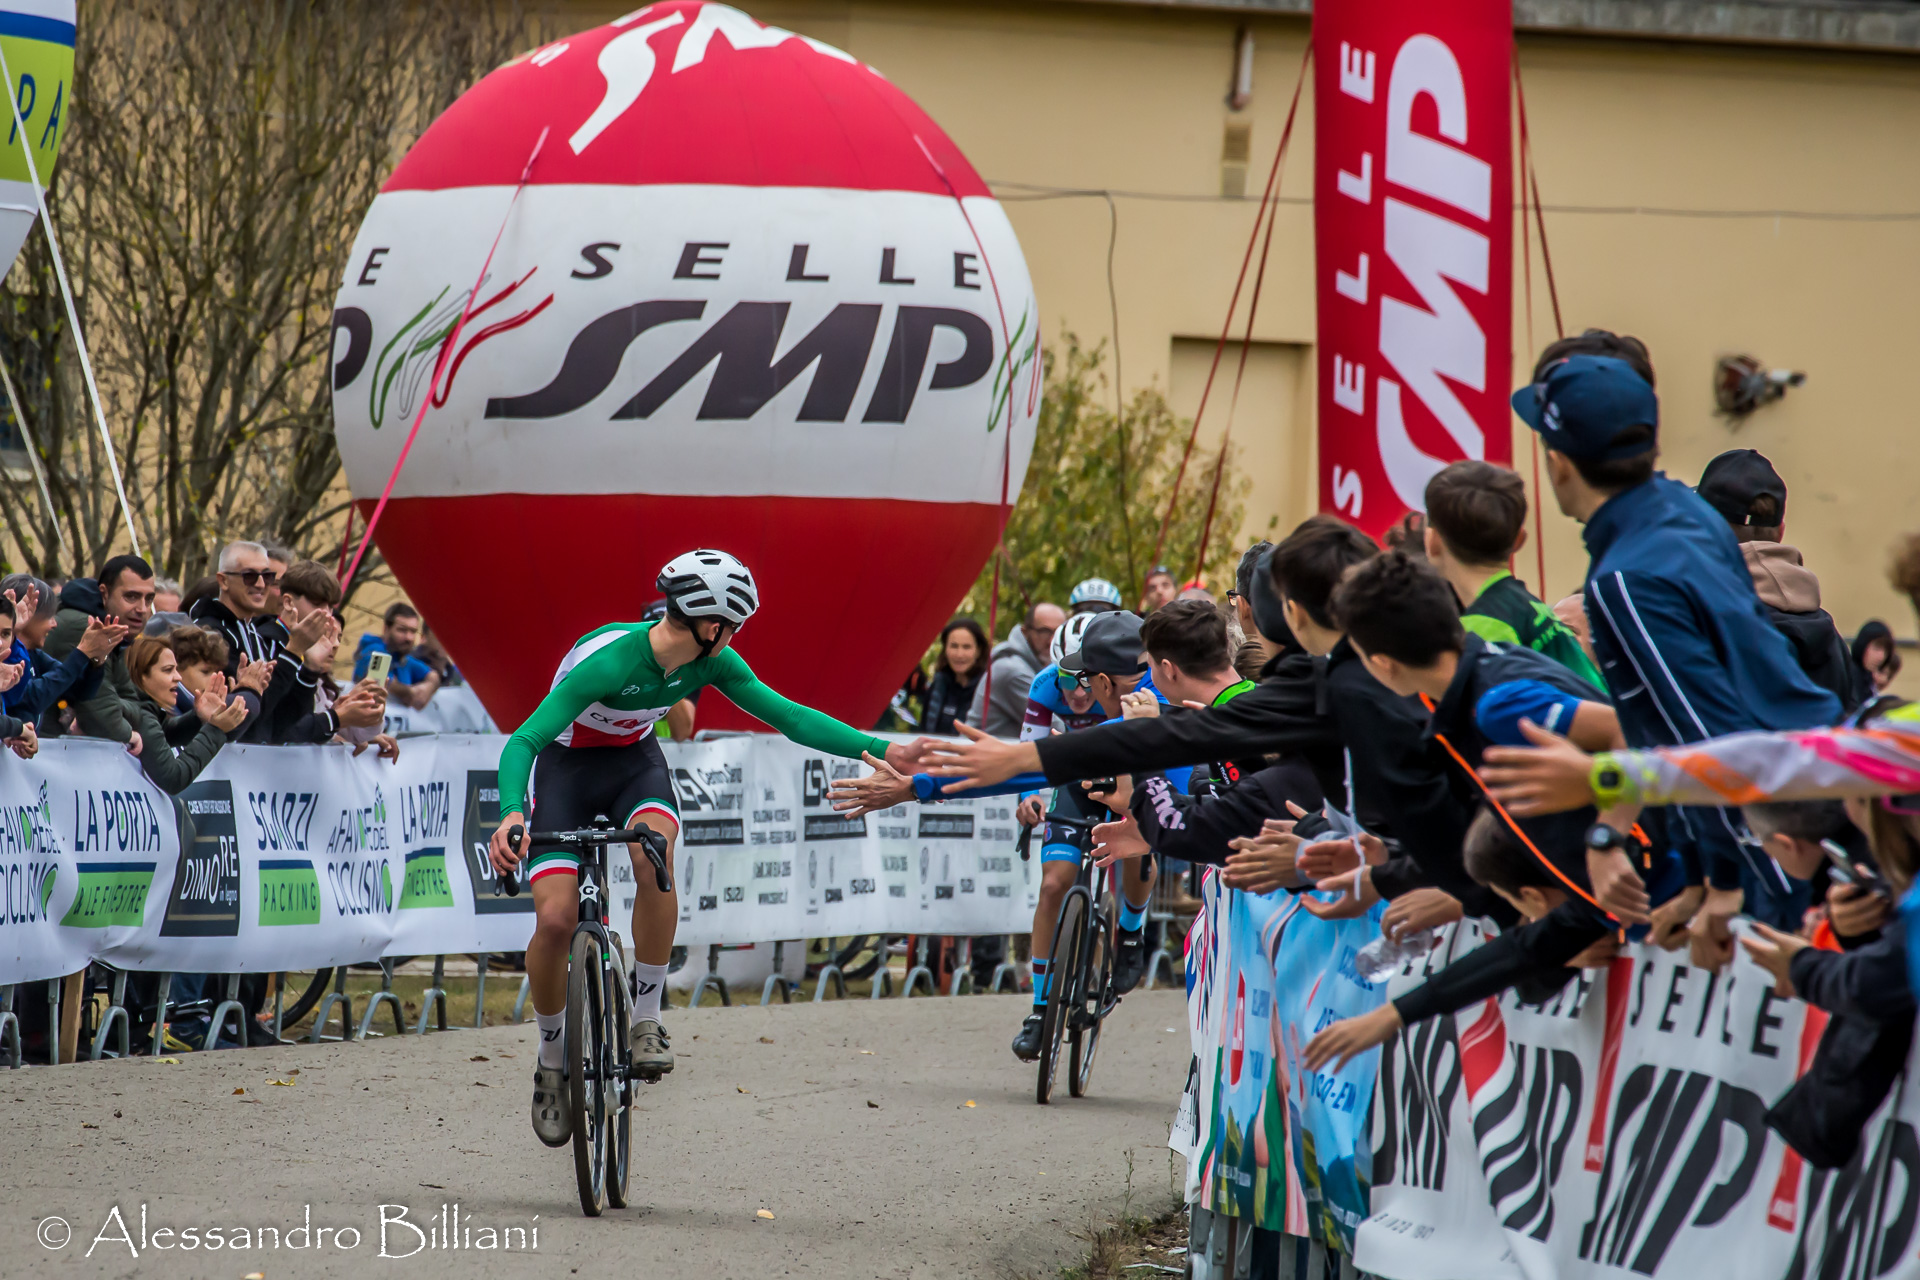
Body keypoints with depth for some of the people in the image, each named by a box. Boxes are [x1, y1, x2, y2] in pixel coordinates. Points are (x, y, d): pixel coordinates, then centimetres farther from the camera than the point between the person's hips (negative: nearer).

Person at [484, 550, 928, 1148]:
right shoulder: (608, 661, -34)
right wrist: (510, 814, -55)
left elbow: (787, 716, -10)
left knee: (654, 855, -31)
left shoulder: (710, 662, -16)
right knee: (555, 918, -19)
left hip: (636, 762, 4)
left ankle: (646, 1020, -17)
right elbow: (523, 743, -37)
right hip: (568, 767, -4)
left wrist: (881, 751, -19)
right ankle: (551, 1059, 6)